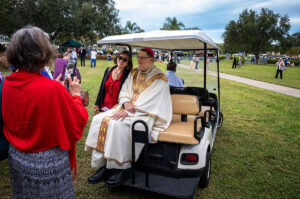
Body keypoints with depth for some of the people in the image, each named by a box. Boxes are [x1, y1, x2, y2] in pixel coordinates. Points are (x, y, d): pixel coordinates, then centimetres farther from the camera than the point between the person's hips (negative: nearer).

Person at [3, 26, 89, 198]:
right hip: (48, 163, -6)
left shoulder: (8, 84, -7)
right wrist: (75, 94, -3)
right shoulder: (53, 88, -27)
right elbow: (79, 121, -17)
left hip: (16, 157, 7)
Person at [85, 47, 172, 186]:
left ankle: (123, 168, -16)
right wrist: (126, 102, -11)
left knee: (118, 124, -32)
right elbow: (124, 90, 12)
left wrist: (129, 112, -24)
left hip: (145, 113, -7)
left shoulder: (159, 79, -6)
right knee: (99, 120, -14)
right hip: (126, 108, 7)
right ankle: (104, 166, -12)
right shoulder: (134, 73, 16)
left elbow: (150, 102, -16)